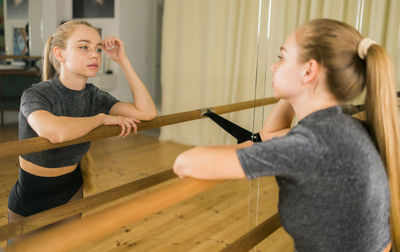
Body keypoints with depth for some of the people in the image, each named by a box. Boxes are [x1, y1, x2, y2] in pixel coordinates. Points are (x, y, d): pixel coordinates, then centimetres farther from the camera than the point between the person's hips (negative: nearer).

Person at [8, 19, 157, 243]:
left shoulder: (93, 95, -8)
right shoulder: (35, 95, -24)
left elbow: (148, 112, -16)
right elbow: (56, 132, -46)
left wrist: (123, 61, -18)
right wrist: (102, 118, -29)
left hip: (72, 194, 4)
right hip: (30, 205, -4)